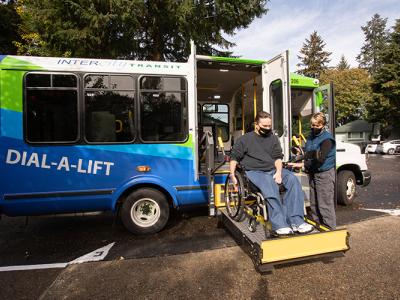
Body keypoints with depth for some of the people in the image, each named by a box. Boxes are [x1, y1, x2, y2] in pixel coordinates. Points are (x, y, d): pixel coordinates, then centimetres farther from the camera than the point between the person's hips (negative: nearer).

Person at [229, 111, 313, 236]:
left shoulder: (273, 138, 18)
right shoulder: (245, 139, 6)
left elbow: (278, 157, 13)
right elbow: (234, 157, 6)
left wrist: (278, 172, -5)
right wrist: (232, 175, -5)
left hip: (273, 170, 5)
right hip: (254, 172, -4)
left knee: (293, 180, -23)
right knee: (270, 185, -35)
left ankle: (296, 221, -25)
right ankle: (279, 225, -35)